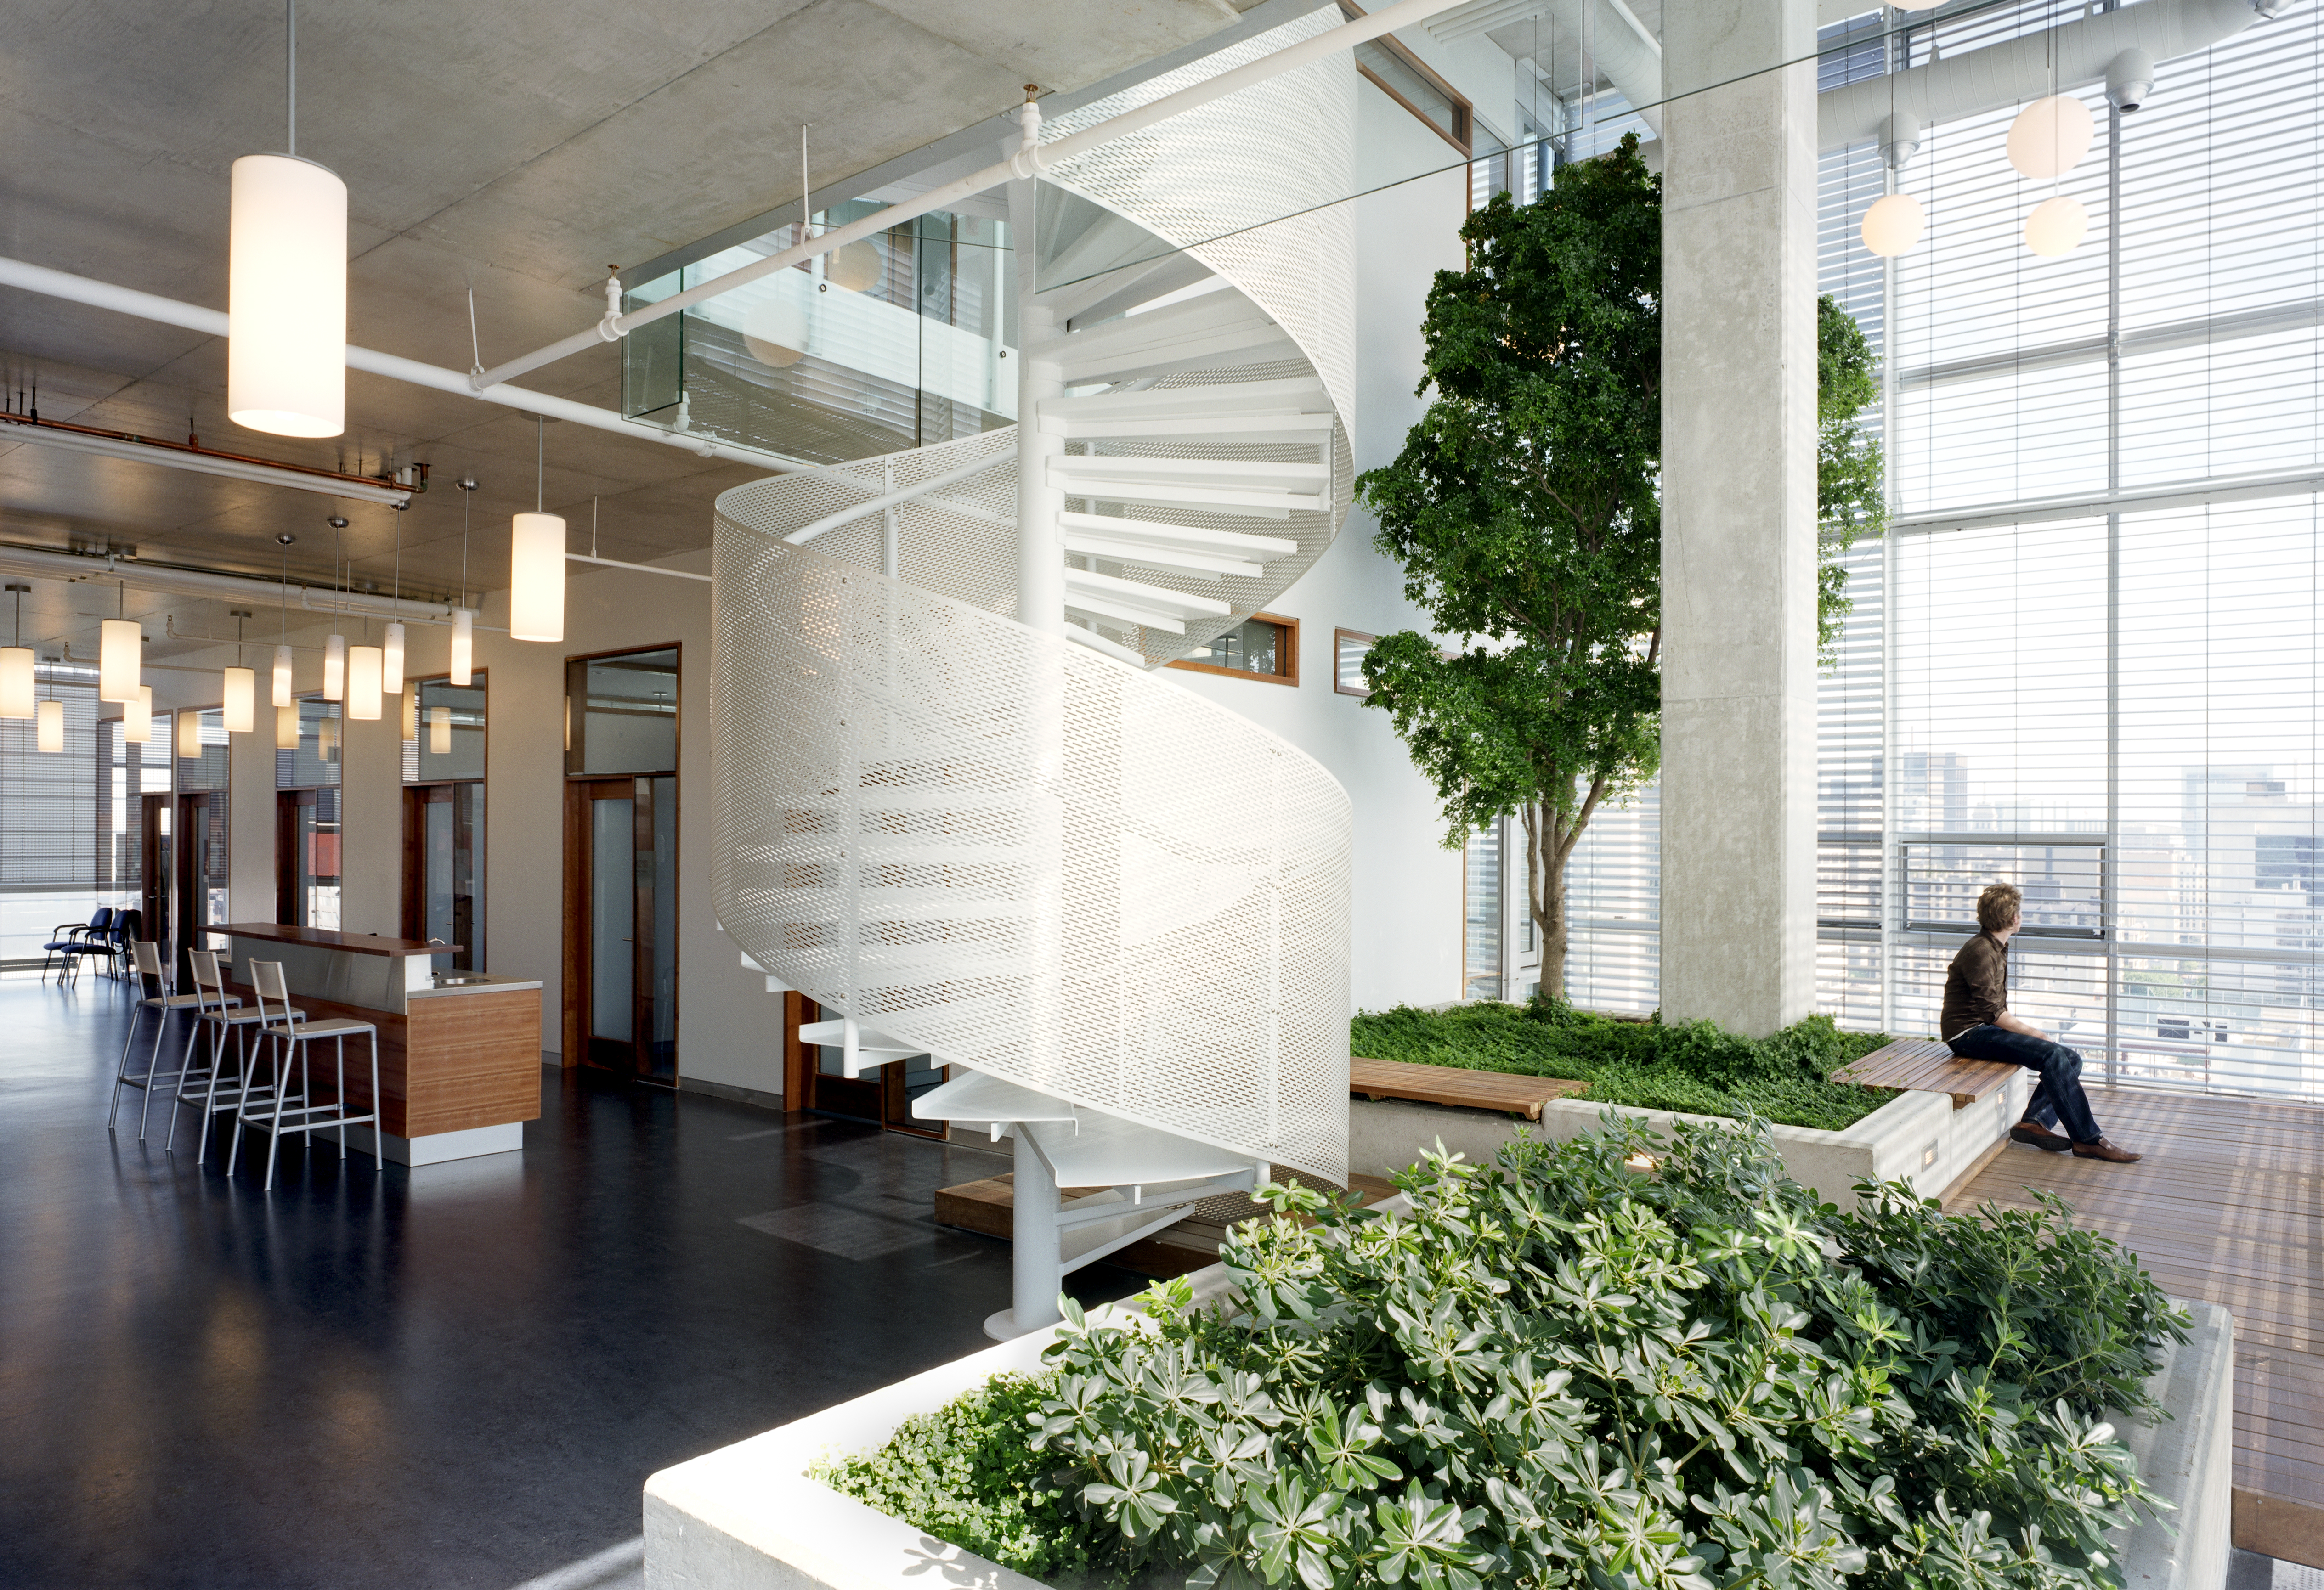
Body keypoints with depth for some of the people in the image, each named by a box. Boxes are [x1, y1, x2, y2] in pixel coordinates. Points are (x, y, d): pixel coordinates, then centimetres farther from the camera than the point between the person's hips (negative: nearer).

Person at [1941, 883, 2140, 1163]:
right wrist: (2033, 1033, -13)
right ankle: (2087, 1140, -19)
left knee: (2071, 1060, -1)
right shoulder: (1979, 952, -16)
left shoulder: (1997, 948, 17)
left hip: (1987, 1029, 10)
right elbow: (1992, 1013, -20)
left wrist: (2023, 1027, 6)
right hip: (1968, 1033, -10)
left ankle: (2034, 1121, -13)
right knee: (2052, 1054, -25)